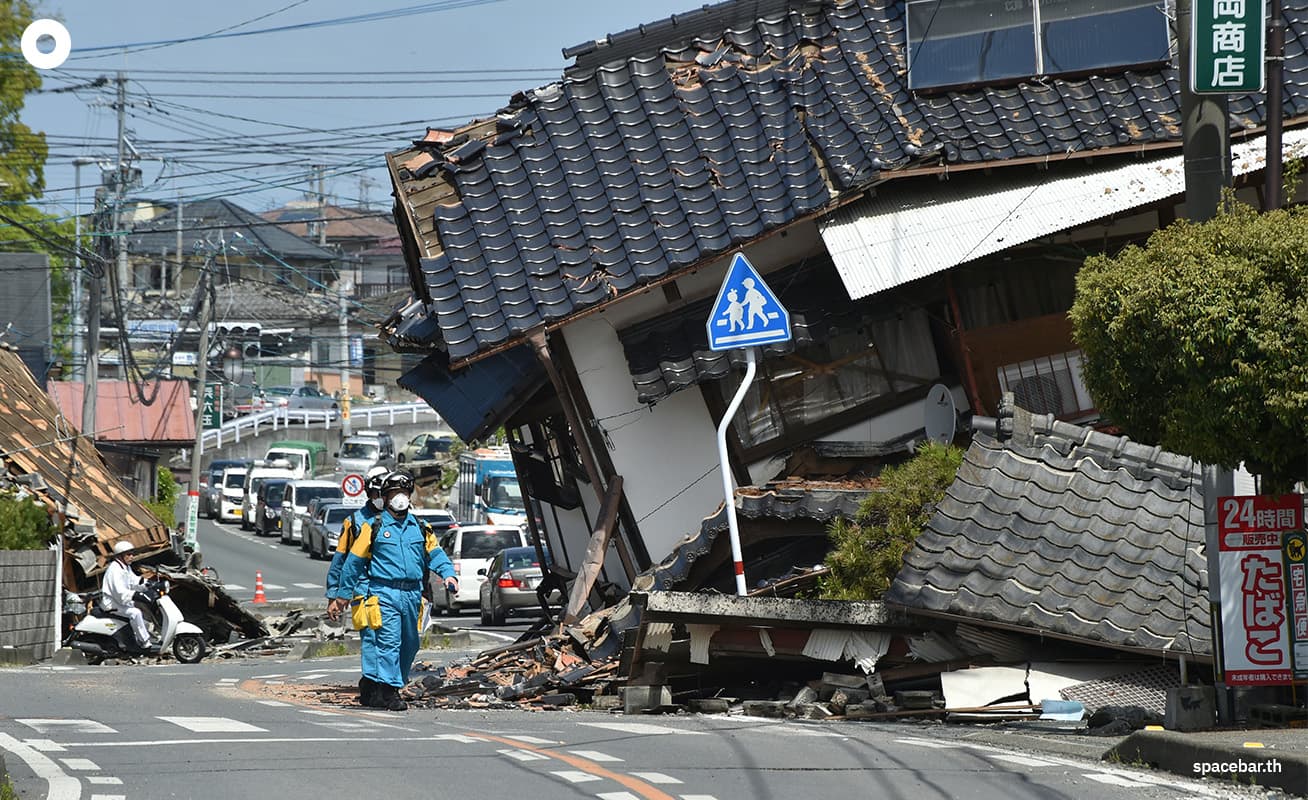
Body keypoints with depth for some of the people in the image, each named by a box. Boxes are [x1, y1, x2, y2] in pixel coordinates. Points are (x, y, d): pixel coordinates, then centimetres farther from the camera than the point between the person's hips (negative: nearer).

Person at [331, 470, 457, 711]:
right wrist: (343, 594, 9)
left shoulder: (420, 528, 14)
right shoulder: (375, 527, 2)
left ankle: (396, 684, 23)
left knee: (409, 645, 11)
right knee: (389, 642, -14)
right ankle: (390, 691, -16)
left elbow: (435, 553, 14)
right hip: (385, 593, -5)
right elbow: (354, 561, 7)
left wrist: (448, 573, -8)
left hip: (412, 595, 5)